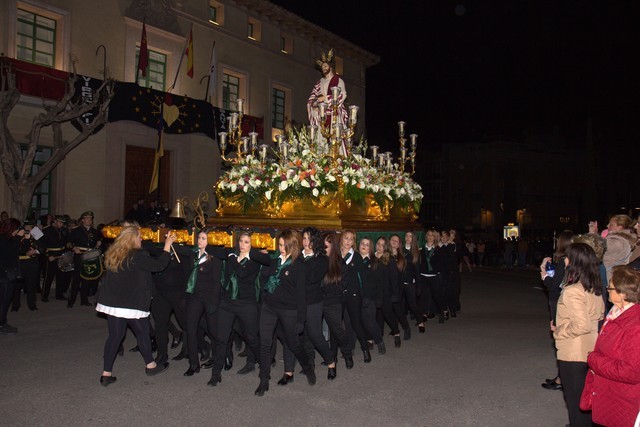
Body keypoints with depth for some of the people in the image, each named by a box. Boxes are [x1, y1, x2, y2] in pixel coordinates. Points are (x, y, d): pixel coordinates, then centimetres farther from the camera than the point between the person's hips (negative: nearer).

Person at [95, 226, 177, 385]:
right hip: (132, 304, -7)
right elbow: (159, 265, -17)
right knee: (142, 333, 11)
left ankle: (106, 373, 10)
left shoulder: (113, 254, 7)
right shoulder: (137, 256, -17)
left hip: (112, 302, 7)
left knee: (114, 336, 10)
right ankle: (150, 365, 27)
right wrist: (167, 244, -10)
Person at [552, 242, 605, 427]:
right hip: (590, 350, 8)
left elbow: (581, 325, -28)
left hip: (573, 354, -8)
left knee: (575, 399, 8)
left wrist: (559, 332, -12)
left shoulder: (572, 291, -24)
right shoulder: (594, 288, 2)